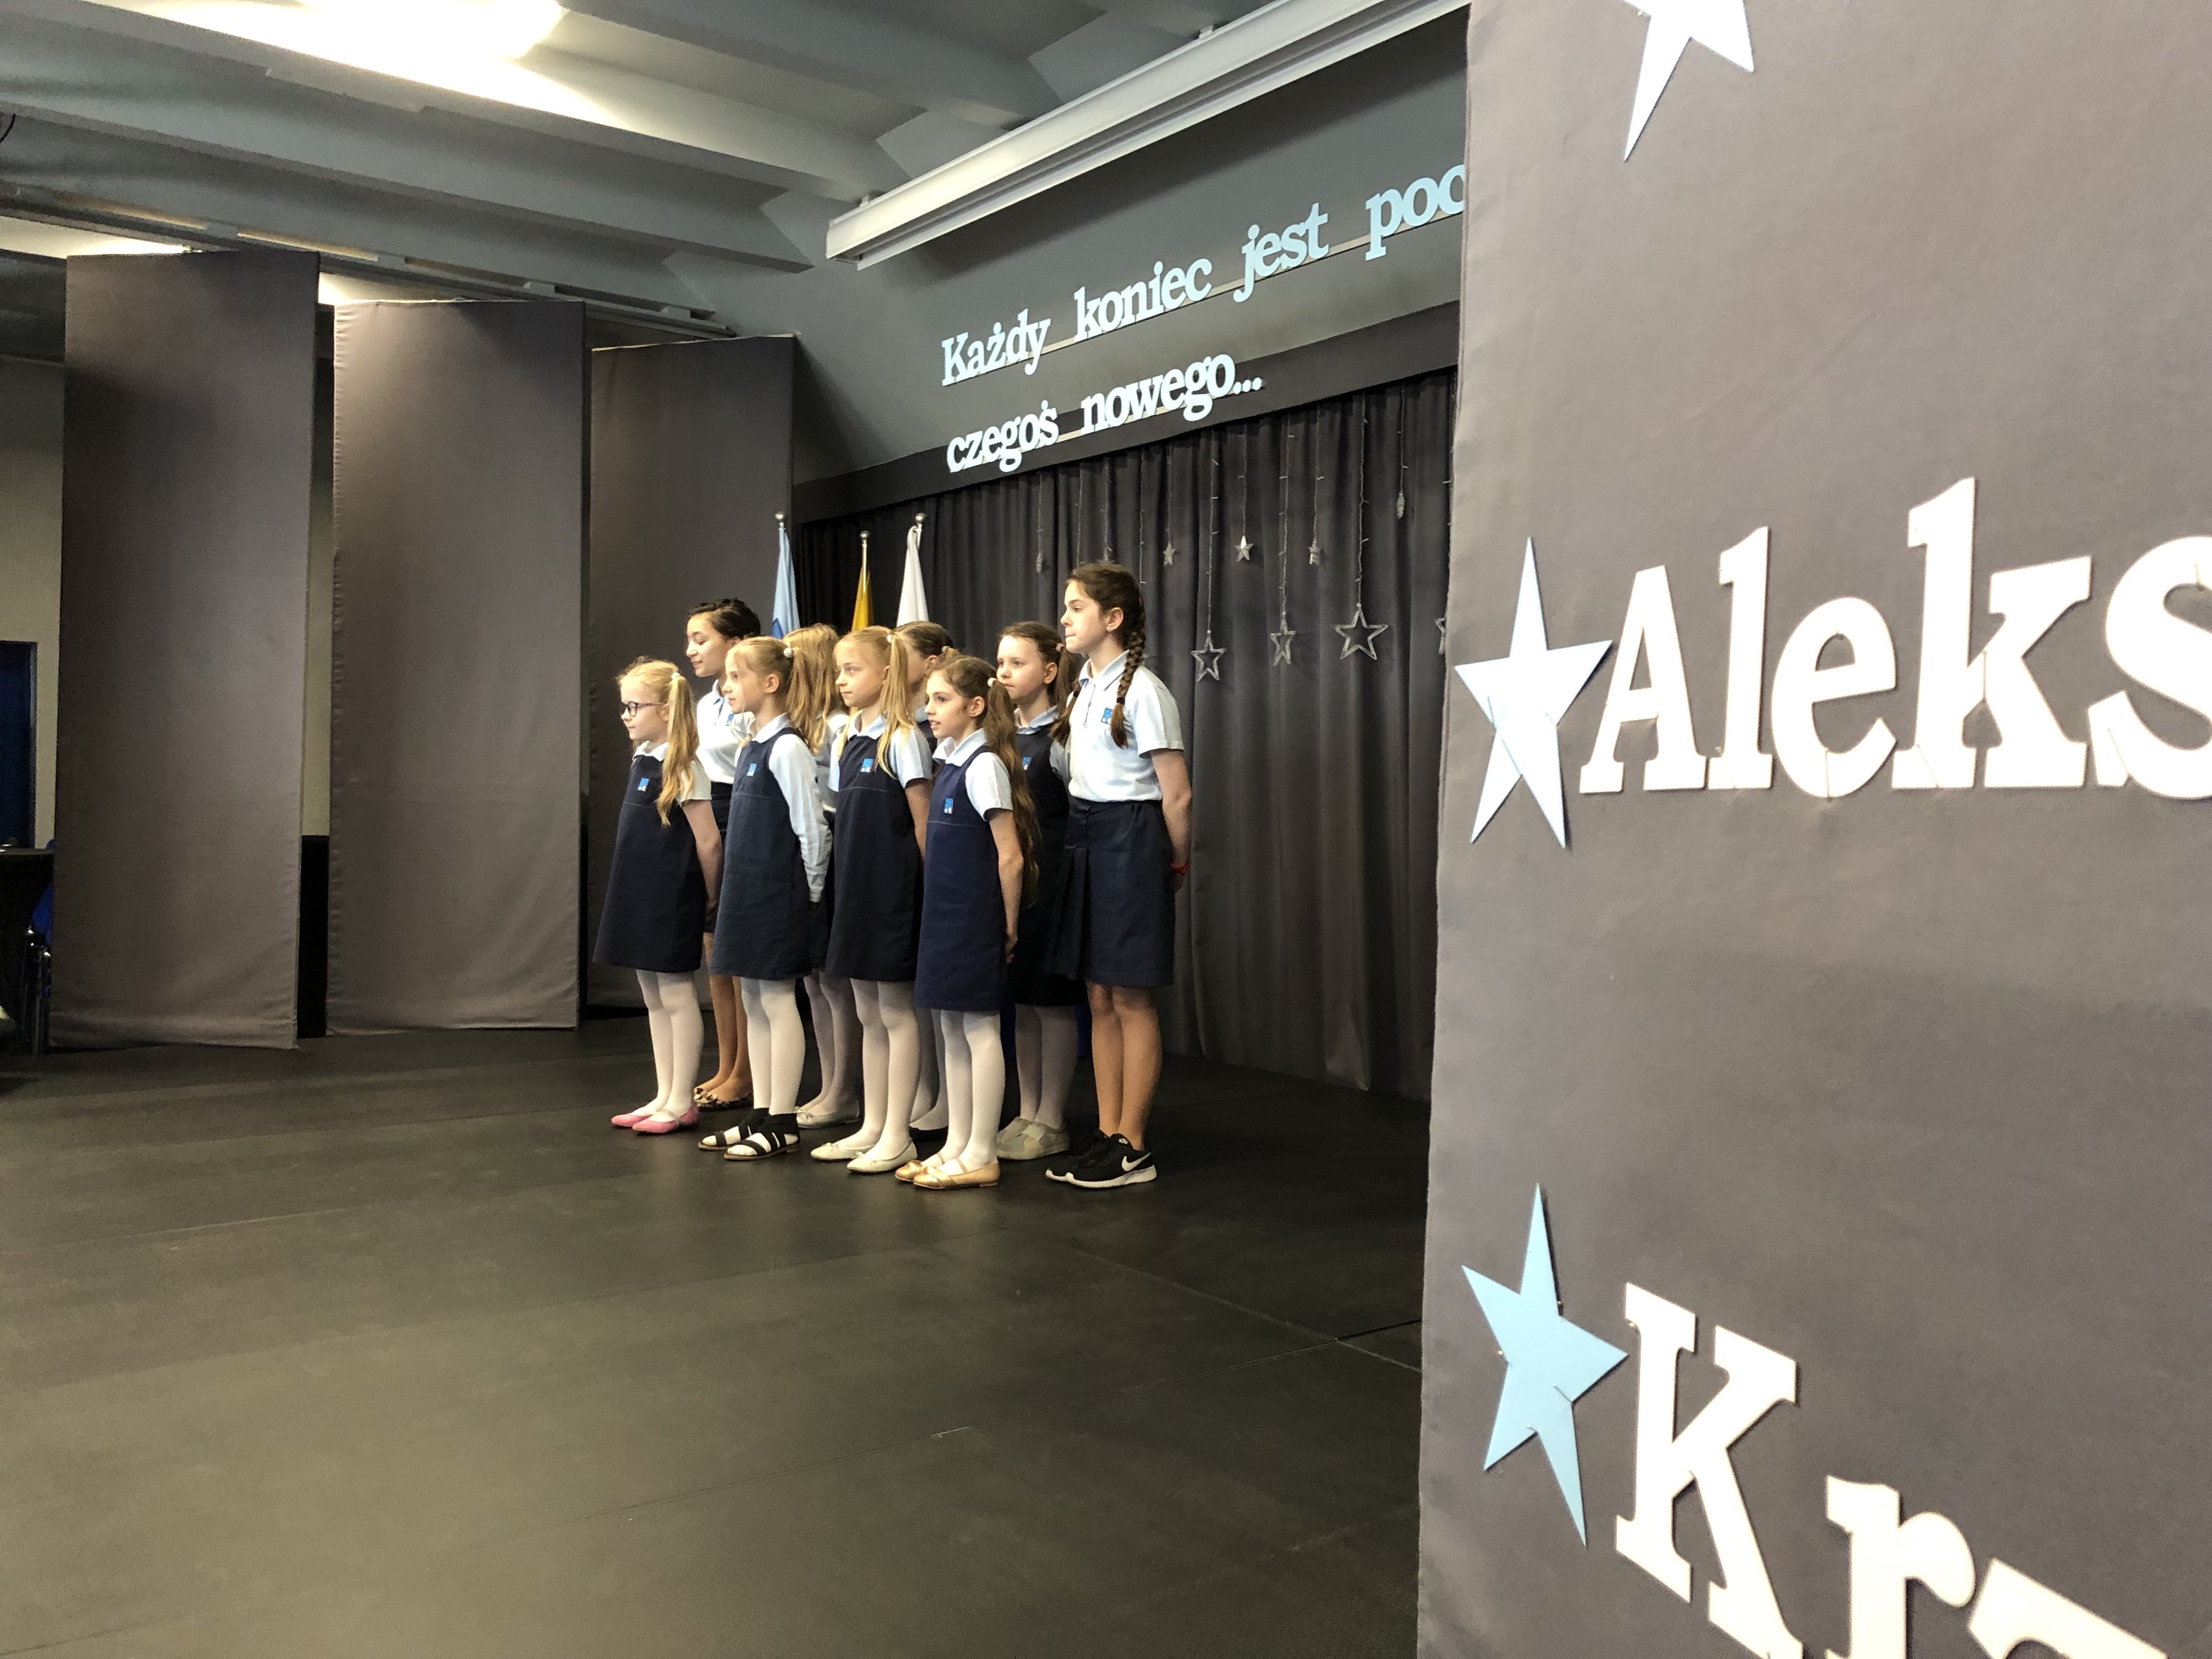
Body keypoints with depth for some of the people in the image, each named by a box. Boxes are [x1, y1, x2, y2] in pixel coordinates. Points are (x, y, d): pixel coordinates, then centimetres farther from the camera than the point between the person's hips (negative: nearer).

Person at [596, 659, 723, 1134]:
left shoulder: (683, 767, -15)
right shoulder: (643, 758, 10)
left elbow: (709, 841, -14)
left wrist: (707, 899, -6)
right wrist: (629, 891, 16)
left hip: (671, 900, -9)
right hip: (640, 896, 9)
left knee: (677, 996, 0)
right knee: (653, 997, 13)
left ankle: (681, 1102, 9)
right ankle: (664, 1096, 22)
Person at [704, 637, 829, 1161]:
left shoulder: (787, 749, -14)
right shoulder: (748, 748, 13)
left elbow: (812, 829, -15)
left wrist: (810, 893, -9)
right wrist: (738, 887, 16)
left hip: (779, 895, -9)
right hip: (746, 888, 9)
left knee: (778, 1002, -2)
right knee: (753, 1003, 12)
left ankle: (782, 1122, 6)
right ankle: (759, 1114, 20)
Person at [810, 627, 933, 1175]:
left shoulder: (901, 738, -11)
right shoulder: (849, 736, 12)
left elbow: (923, 821, -11)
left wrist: (927, 887, -10)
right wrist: (846, 878, 11)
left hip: (893, 890, -8)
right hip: (856, 888, 8)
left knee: (896, 1011, 0)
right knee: (869, 1014, 13)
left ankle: (897, 1136, 7)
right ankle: (872, 1127, 21)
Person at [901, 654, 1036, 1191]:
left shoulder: (984, 765, -14)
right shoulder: (950, 760, 12)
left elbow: (1011, 856, -16)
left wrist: (1008, 926, -10)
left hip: (975, 919, -9)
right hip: (946, 915, 9)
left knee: (979, 1027, -2)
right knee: (950, 1028, 12)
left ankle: (981, 1156, 6)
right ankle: (956, 1146, 21)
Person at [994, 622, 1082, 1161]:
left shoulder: (1062, 739, -9)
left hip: (1050, 879, -7)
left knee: (1052, 1002, 1)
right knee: (1021, 1000, 13)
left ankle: (1051, 1120, 11)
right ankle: (1027, 1113, 23)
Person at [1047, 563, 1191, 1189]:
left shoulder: (1142, 690, -12)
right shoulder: (1084, 691, 13)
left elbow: (1176, 793, -11)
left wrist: (1176, 864, -3)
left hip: (1129, 838, -8)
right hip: (1084, 836, 8)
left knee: (1131, 998, -2)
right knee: (1100, 996, 10)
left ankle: (1133, 1148, 6)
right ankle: (1108, 1135, 17)